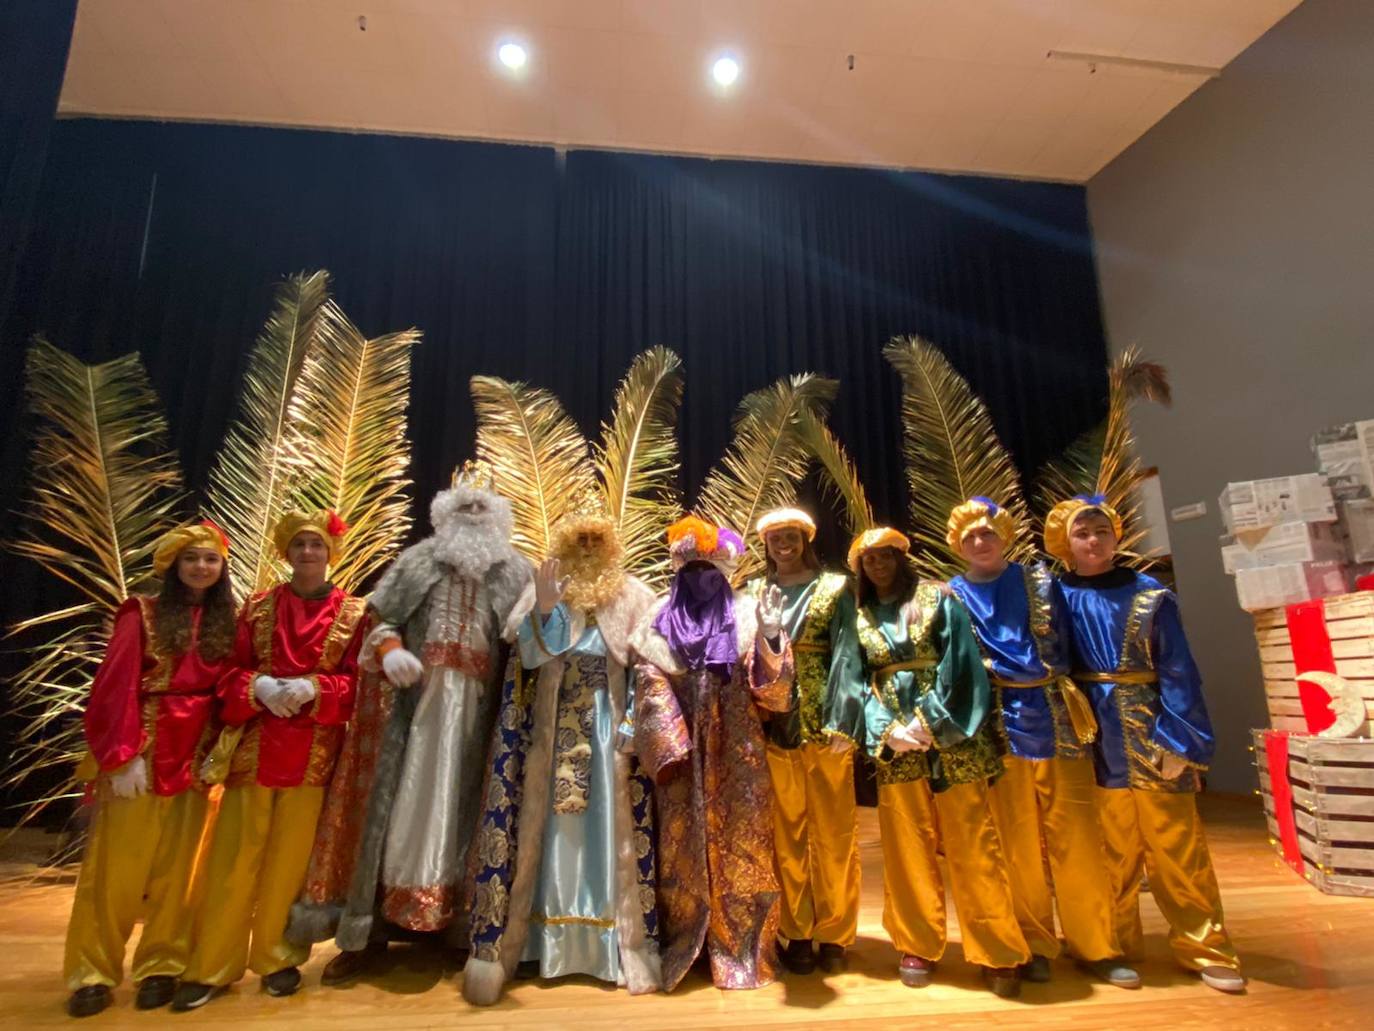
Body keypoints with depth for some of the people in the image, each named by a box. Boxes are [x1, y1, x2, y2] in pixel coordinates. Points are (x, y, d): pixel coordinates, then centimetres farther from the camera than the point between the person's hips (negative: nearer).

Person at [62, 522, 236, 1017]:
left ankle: (160, 967, 22)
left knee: (175, 868, 10)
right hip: (141, 755, -3)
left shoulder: (226, 623, 7)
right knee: (116, 866, 6)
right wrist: (122, 754, -14)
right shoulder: (142, 613, -2)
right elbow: (115, 688, -8)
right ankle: (93, 972, 21)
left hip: (192, 758, 3)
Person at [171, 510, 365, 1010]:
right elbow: (232, 670, 5)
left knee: (290, 857, 8)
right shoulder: (258, 606, 7)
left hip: (313, 752, -1)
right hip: (253, 746, 1)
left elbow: (356, 681, -2)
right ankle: (212, 967, 21)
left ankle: (276, 957, 25)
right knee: (234, 857, 7)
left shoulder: (353, 612, 1)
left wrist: (313, 689, -19)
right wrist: (258, 686, -15)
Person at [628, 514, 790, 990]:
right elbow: (650, 685, -1)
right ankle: (684, 945, 24)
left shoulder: (745, 615, 4)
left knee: (741, 842, 5)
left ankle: (742, 948, 20)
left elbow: (773, 688, -3)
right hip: (680, 750, 0)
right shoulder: (661, 620, 6)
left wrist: (771, 637, -22)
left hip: (736, 753, 0)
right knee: (683, 845, 8)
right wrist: (669, 745, -12)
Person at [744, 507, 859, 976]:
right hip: (774, 722, 2)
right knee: (786, 831, 7)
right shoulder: (752, 592, 11)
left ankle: (834, 934, 18)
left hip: (825, 721, -1)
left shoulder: (835, 589, 5)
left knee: (834, 830, 5)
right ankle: (796, 933, 20)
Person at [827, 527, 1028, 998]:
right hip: (891, 738, 2)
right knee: (906, 844, 6)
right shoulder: (858, 616, 11)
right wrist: (887, 729, -9)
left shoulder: (939, 599, 4)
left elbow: (959, 665, -4)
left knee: (970, 842, 1)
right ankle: (918, 946, 20)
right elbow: (852, 679, 4)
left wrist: (929, 722, -12)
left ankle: (999, 952, 14)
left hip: (948, 729, -2)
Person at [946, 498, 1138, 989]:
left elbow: (1064, 645, 6)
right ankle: (1035, 945, 19)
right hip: (1001, 726, 0)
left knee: (1076, 839, 5)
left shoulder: (1040, 581, 9)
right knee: (1018, 842, 6)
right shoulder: (952, 597, 7)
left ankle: (1095, 946, 18)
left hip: (1056, 718, 1)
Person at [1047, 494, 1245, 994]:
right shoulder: (1059, 599, 1)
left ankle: (1205, 950, 21)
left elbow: (1178, 673, -5)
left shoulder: (1150, 595, -2)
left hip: (1150, 736, -1)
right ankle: (1117, 947, 25)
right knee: (1111, 853, 11)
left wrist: (1180, 741, -10)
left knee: (1177, 850, 5)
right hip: (1096, 741, 1)